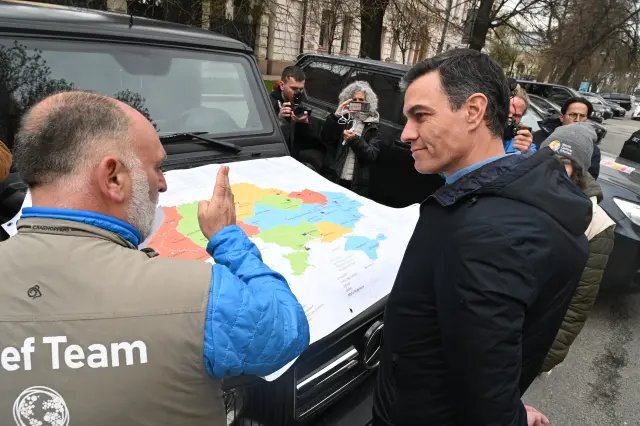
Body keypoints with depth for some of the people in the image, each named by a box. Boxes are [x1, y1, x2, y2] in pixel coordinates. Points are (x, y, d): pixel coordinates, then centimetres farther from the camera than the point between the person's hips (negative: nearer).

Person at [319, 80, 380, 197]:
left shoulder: (372, 125, 2)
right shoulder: (342, 118, 6)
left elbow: (372, 155, -6)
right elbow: (325, 139, -6)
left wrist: (355, 140, -20)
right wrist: (336, 116, -18)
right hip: (333, 178, 1)